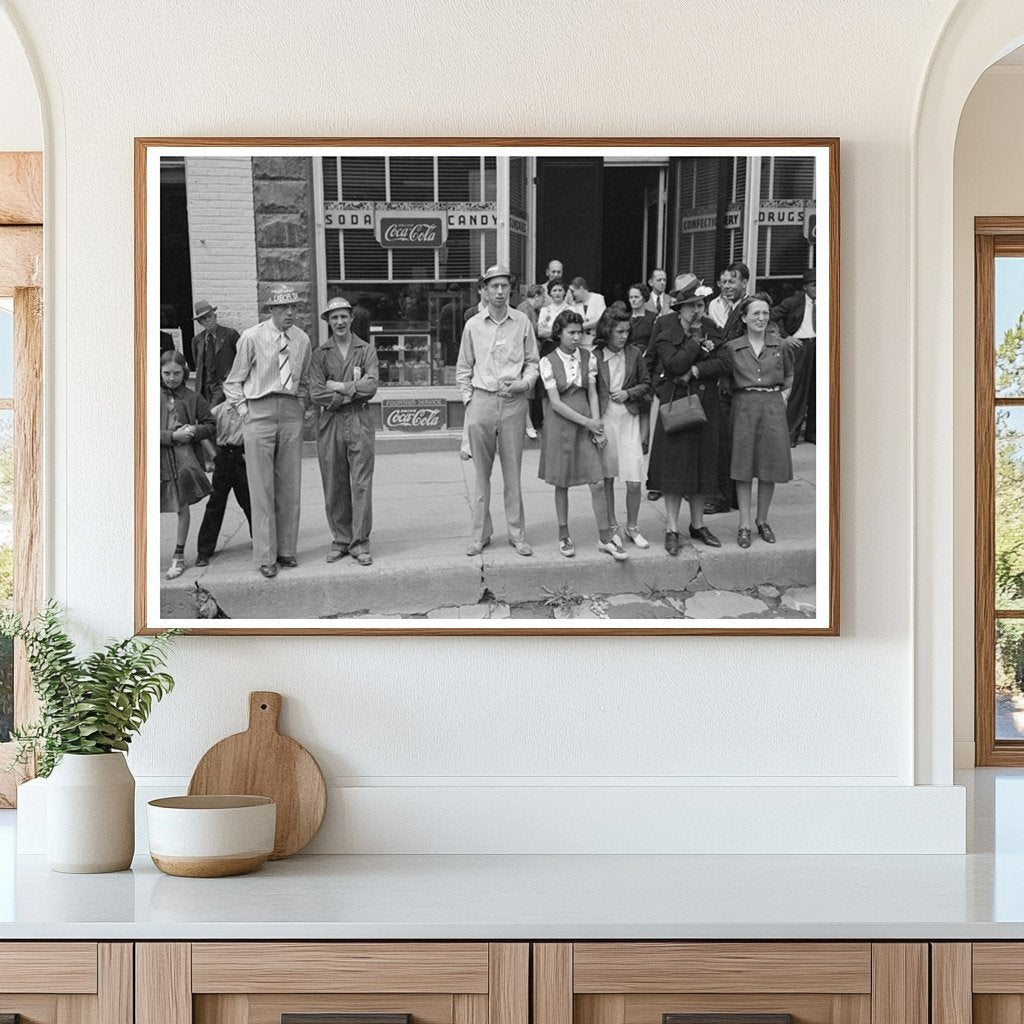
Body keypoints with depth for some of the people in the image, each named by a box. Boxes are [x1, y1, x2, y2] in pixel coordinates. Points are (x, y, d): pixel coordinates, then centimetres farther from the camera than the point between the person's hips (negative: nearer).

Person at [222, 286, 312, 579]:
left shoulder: (302, 340, 9)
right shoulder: (252, 338, -3)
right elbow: (233, 381, 4)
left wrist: (302, 409, 9)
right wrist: (243, 410, -4)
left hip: (291, 412, 4)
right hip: (259, 412, -4)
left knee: (290, 486, 6)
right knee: (262, 488, -3)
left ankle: (286, 550, 15)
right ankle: (265, 556, 0)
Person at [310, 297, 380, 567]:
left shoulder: (366, 350, 6)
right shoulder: (320, 354, 8)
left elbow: (370, 387, -8)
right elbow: (316, 394, -4)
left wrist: (338, 387, -7)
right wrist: (352, 391, -7)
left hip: (360, 422, -1)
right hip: (330, 423, 1)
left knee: (361, 484, -4)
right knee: (334, 486, 4)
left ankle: (360, 542, 1)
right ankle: (340, 540, 14)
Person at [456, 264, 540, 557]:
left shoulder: (522, 322, 4)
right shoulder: (473, 325, 5)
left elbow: (532, 362, 10)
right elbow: (463, 368, 11)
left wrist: (523, 383, -7)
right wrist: (468, 399, 3)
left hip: (513, 402, 0)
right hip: (481, 401, 1)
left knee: (513, 472, 2)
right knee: (481, 472, 4)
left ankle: (517, 534, 9)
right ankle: (480, 534, 11)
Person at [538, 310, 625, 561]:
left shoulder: (588, 357, 3)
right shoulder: (548, 362, -6)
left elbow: (592, 394, 3)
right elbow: (555, 402, -10)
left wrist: (597, 428, -6)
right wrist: (587, 422, -13)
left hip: (587, 422, 2)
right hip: (560, 424, -2)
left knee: (598, 483, -3)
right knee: (562, 483, 7)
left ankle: (605, 537, 5)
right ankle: (564, 536, 20)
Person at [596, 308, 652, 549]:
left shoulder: (634, 354, 1)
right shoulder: (595, 356, -4)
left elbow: (646, 384, 10)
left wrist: (629, 393, -8)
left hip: (628, 418, 1)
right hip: (603, 418, -1)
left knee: (634, 481, -4)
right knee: (607, 477, 8)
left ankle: (632, 527, 13)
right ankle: (611, 527, 22)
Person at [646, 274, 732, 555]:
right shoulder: (667, 337, -4)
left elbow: (724, 364, -6)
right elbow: (674, 366, -20)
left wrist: (694, 371, -17)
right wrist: (697, 344, -14)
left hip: (706, 407, 4)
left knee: (702, 466, 9)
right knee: (675, 467, -4)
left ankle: (698, 524, 20)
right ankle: (672, 529, 1)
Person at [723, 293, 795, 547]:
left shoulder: (780, 346, 5)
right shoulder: (732, 348, 2)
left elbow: (789, 376, 20)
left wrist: (783, 395, 9)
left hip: (773, 408, 1)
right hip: (744, 408, -1)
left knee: (770, 468, 4)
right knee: (744, 468, -1)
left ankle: (762, 521, 18)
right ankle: (744, 525, 4)